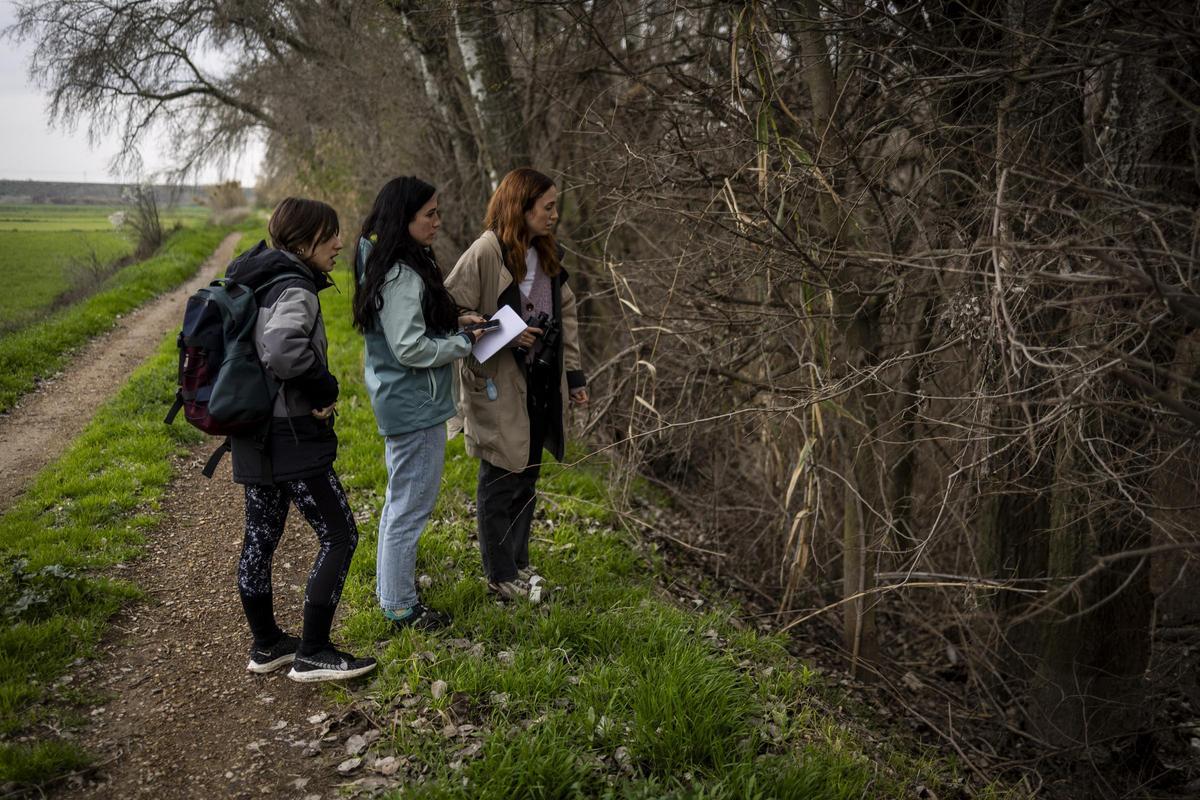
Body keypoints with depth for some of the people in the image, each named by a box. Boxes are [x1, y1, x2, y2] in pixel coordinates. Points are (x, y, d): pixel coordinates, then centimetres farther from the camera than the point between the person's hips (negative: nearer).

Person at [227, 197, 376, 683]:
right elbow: (281, 349, -36)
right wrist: (325, 389, -20)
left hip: (254, 436, 10)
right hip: (292, 437, -10)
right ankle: (312, 654, 5)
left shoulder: (257, 283, 12)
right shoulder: (295, 290, -18)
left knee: (260, 540, 16)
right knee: (339, 536, -1)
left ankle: (266, 646, 30)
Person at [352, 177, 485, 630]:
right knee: (410, 507, 2)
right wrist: (464, 341, -14)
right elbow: (411, 348, -25)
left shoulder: (392, 266, 9)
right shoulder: (402, 276, -23)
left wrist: (453, 322, 5)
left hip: (399, 402, 11)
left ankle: (391, 592, 38)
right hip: (415, 407, -11)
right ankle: (401, 608, 16)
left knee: (399, 501, 23)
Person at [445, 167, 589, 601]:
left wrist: (573, 373, 12)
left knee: (527, 476, 17)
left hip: (541, 386, 8)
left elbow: (565, 313, 14)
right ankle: (500, 575, 19)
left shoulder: (547, 254, 8)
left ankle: (519, 563, 33)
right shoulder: (486, 252, -16)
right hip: (499, 387, -7)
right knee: (501, 480, 4)